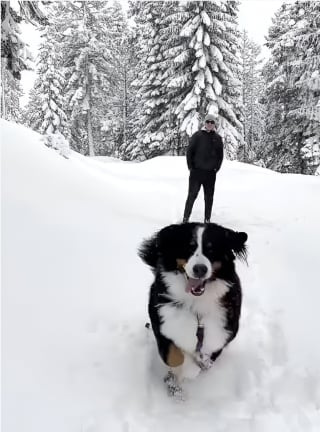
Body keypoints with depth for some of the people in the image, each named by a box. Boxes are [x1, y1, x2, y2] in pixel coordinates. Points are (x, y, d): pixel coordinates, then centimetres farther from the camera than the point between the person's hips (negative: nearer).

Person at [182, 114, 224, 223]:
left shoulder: (217, 138, 7)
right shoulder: (197, 135, -1)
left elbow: (220, 155, 11)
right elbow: (189, 151, 0)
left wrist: (216, 168, 1)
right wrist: (191, 167, -5)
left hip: (210, 173, 3)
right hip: (196, 171, -2)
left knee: (209, 197, 7)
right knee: (192, 195, -1)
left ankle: (207, 219, 16)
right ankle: (186, 218, 8)